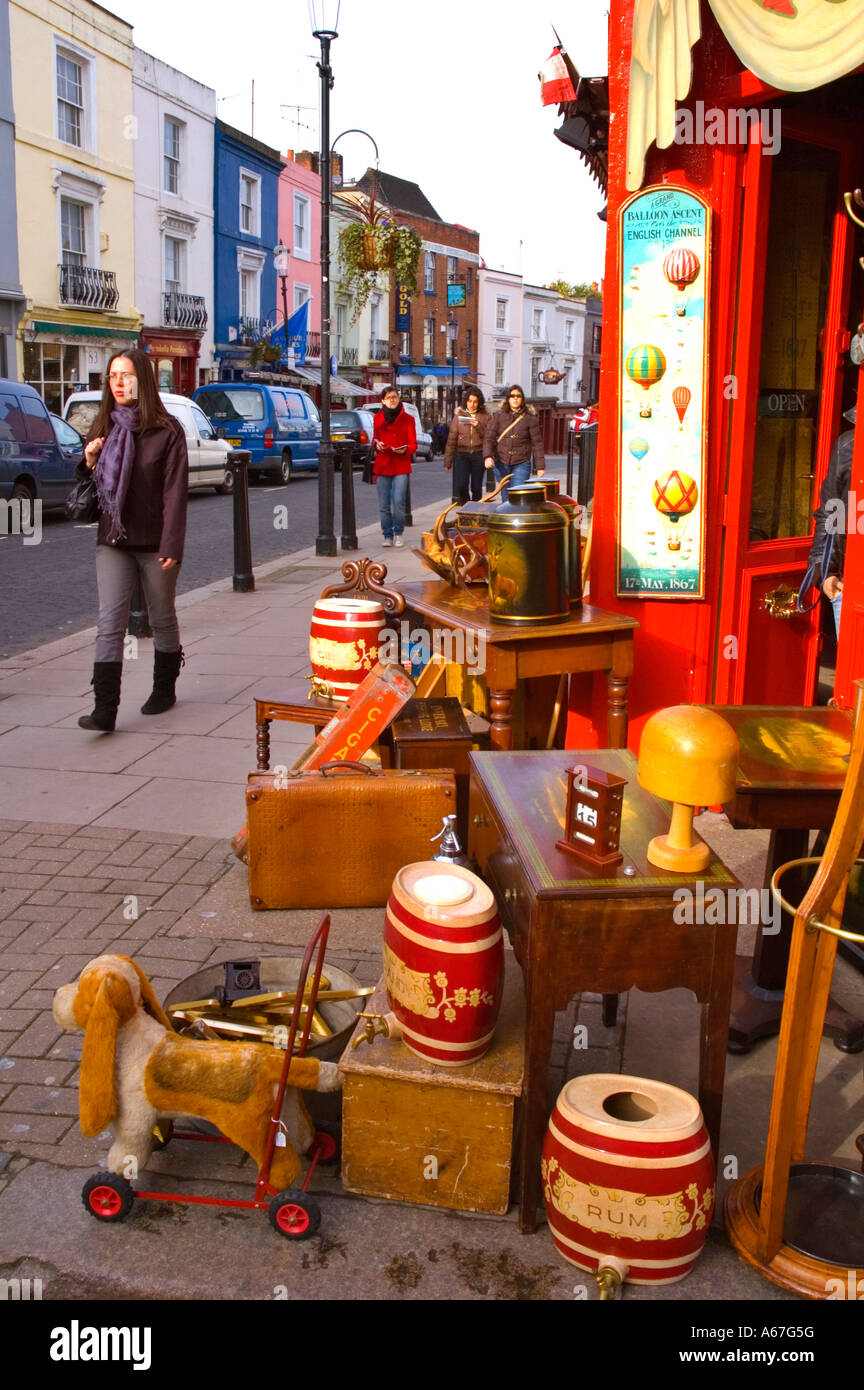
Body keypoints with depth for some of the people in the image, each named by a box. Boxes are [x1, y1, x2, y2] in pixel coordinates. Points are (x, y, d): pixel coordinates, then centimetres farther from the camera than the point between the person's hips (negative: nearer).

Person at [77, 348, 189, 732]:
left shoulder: (166, 430, -6)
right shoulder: (103, 427, 9)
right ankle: (105, 708, -8)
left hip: (153, 542, -3)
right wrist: (89, 462, -6)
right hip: (112, 541, 4)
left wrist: (171, 546, -17)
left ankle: (164, 689, 31)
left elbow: (175, 491, -11)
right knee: (110, 622, -5)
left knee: (162, 619, 12)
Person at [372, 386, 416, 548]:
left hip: (401, 467, -2)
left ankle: (398, 533, 5)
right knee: (384, 505, 1)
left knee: (398, 501, -13)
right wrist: (377, 444, -4)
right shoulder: (378, 418, 10)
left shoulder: (407, 419, 4)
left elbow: (413, 444, 3)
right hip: (382, 465, 2)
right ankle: (387, 535, 15)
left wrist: (404, 450, -18)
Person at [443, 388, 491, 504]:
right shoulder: (459, 416, 7)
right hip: (461, 454, 0)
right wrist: (448, 461, 3)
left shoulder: (485, 417, 6)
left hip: (478, 454, 0)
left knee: (477, 487, 3)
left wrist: (479, 427, -14)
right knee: (459, 486, -13)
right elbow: (451, 439, 7)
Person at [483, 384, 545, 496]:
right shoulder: (499, 415, 4)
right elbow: (489, 438, 0)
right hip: (501, 463, 2)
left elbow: (537, 443, 1)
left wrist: (540, 466, -1)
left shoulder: (530, 418, 0)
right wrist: (488, 456, -18)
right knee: (506, 496, 9)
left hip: (521, 464, -2)